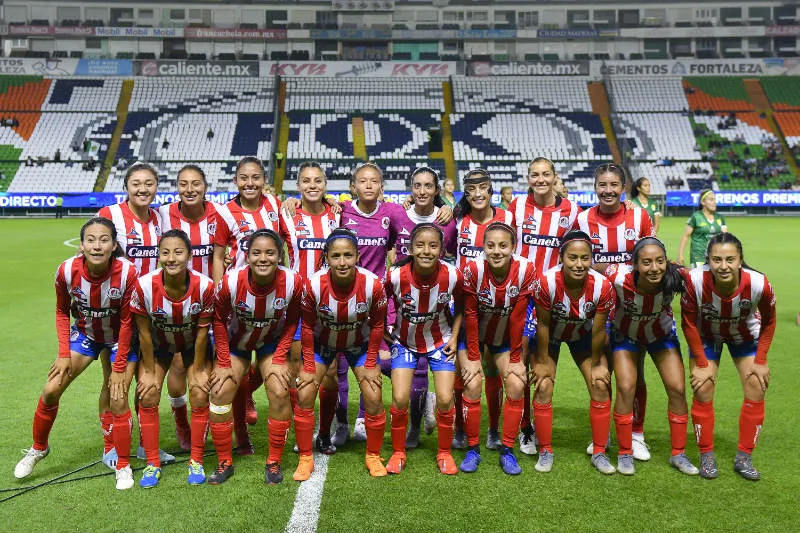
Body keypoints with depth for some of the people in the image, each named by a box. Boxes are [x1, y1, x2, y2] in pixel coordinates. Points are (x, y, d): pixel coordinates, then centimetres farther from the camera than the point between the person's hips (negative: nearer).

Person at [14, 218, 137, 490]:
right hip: (84, 333, 3)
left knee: (118, 400, -8)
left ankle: (123, 467, 12)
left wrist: (119, 367, -14)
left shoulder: (127, 273, -30)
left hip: (119, 338, -3)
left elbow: (127, 322, -18)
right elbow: (62, 312, -3)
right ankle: (38, 448, 27)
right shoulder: (67, 271, -23)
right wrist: (64, 354, -7)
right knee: (51, 390, -2)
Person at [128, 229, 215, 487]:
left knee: (201, 397, -8)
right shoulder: (144, 285, -30)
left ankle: (196, 463, 9)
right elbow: (144, 332, -17)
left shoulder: (204, 286, -31)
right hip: (157, 344, 1)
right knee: (147, 397, -6)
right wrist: (149, 371, -10)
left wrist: (197, 371, -11)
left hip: (193, 344, -1)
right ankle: (153, 464, 10)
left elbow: (202, 331, -18)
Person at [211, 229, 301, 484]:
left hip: (272, 343, 0)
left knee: (280, 395, -13)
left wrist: (279, 359, -14)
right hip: (235, 342, 0)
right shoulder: (231, 281, -31)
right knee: (220, 394, -8)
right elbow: (219, 320, -13)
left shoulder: (293, 282, -29)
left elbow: (292, 321, -10)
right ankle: (225, 462, 12)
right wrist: (224, 364, -12)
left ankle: (273, 463, 6)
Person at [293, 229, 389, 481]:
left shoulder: (373, 284, -30)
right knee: (303, 396, -7)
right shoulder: (313, 284, -30)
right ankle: (305, 458, 12)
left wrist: (371, 363, -8)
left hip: (359, 344, 0)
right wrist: (309, 366, -10)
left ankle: (373, 456, 17)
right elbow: (308, 326, -13)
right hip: (322, 342, 0)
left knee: (373, 398, -7)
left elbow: (377, 325, -13)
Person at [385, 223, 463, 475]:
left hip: (440, 341, 1)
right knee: (400, 399, -8)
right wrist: (385, 330, -9)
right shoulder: (396, 276, -26)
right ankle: (398, 452, 17)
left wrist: (454, 337, -8)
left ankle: (444, 453, 19)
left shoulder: (453, 275, -23)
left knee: (445, 399, -5)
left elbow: (461, 307, -2)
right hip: (405, 342, 0)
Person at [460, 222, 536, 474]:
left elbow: (518, 318, -15)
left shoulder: (525, 270, -23)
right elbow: (470, 315, -17)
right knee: (472, 386, -14)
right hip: (473, 336, -1)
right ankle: (473, 450, 4)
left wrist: (515, 359, -10)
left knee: (516, 385, -11)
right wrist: (473, 358, -15)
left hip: (505, 338, 2)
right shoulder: (473, 269, -26)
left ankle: (507, 451, 5)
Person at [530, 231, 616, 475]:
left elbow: (598, 330, -17)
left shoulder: (602, 286, -30)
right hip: (551, 335, -1)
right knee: (543, 387, -11)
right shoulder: (546, 282, -35)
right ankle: (545, 451, 7)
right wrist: (542, 362, -13)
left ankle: (599, 452, 11)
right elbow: (543, 324, -21)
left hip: (583, 335, 2)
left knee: (601, 386, -5)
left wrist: (596, 364, -6)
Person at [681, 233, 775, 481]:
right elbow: (689, 323, -20)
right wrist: (701, 364, -15)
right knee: (703, 391, -6)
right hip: (706, 336, -1)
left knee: (756, 392, -1)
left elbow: (768, 321, -11)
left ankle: (744, 457, 15)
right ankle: (706, 456, 10)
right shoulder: (695, 281, -38)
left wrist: (760, 361, -9)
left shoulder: (759, 284, -34)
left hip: (746, 336, 2)